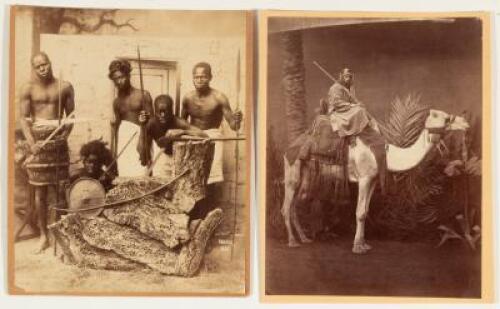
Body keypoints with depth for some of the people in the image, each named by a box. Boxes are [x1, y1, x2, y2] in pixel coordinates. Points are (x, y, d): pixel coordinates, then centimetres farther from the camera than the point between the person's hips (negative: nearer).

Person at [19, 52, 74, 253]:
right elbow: (23, 118, -1)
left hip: (58, 140, 0)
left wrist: (65, 135, -9)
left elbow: (70, 115, 7)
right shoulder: (28, 88, 2)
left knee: (60, 189, -1)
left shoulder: (64, 87, 4)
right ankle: (44, 236, 12)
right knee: (40, 190, 4)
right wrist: (31, 143, -14)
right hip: (38, 140, 0)